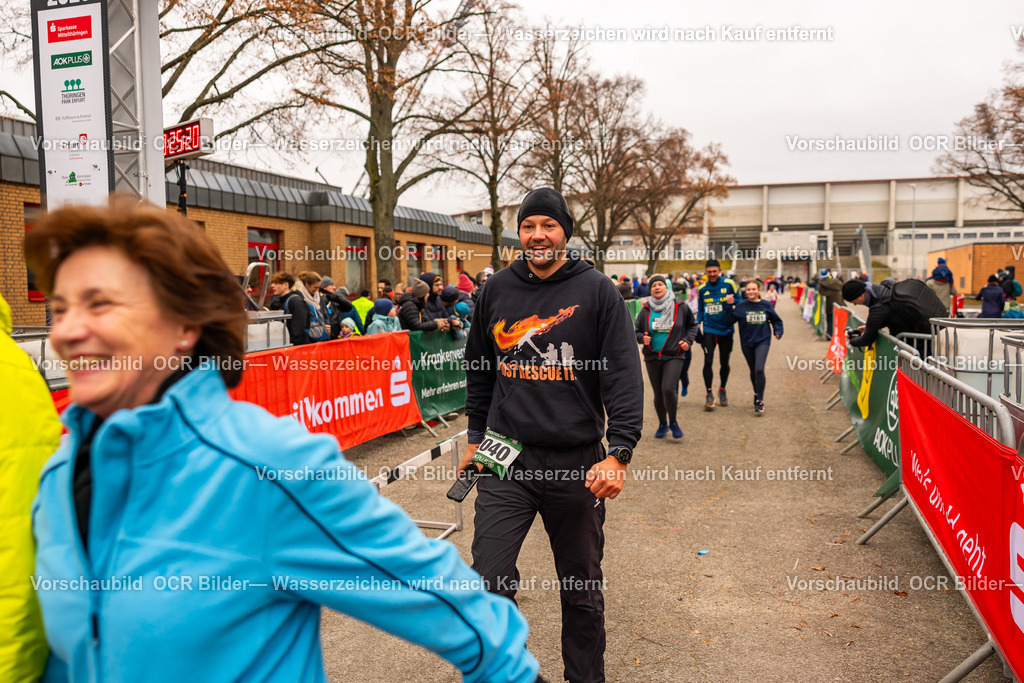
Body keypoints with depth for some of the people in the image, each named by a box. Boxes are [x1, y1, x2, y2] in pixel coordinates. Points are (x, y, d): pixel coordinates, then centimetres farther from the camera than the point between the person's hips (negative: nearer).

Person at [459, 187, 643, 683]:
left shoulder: (597, 292, -3)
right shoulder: (496, 290, 6)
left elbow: (624, 376, -7)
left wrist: (618, 453, -15)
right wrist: (475, 437, 17)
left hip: (577, 463, -1)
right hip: (506, 459, 2)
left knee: (582, 589, 13)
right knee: (488, 583, -5)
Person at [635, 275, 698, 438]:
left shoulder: (680, 307, 1)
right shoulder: (645, 310, 3)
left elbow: (693, 325, 15)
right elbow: (637, 331, 12)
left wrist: (688, 340, 0)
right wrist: (642, 338, -9)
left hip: (674, 357, -2)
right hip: (652, 358, 2)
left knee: (668, 389, -18)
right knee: (658, 394, 8)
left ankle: (673, 422, 6)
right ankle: (662, 424, 30)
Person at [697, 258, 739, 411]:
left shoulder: (729, 284, -3)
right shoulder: (702, 289, 5)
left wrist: (732, 301, -19)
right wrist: (697, 324, -1)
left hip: (725, 329, 0)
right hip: (709, 330, 1)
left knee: (724, 363, 9)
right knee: (708, 361, -11)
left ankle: (722, 390, 32)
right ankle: (709, 394, -1)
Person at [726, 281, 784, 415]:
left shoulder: (766, 305, -1)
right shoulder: (741, 306, -3)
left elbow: (776, 320, 12)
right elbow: (730, 320, -10)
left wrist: (778, 331, -4)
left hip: (762, 341, -1)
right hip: (747, 342, 2)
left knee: (759, 369, -17)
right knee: (753, 371, 14)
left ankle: (759, 401, -10)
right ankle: (757, 394, 38)